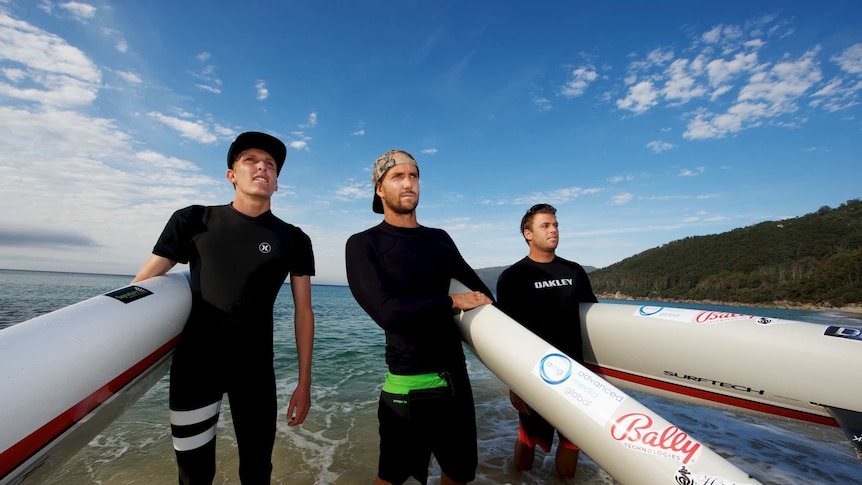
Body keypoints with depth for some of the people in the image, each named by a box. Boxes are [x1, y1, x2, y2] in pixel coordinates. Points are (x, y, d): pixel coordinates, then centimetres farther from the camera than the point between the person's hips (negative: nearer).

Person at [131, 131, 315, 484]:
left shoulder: (293, 240, -2)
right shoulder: (193, 221, -2)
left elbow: (303, 312, -1)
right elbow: (142, 284, 4)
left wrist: (304, 382, -2)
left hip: (256, 369, 1)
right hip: (194, 362, 0)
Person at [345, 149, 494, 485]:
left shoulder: (440, 240, 7)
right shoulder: (364, 245, -8)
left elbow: (481, 293, 12)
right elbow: (386, 312, -21)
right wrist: (453, 302, -13)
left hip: (456, 376, 5)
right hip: (409, 385, -5)